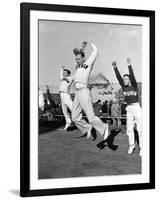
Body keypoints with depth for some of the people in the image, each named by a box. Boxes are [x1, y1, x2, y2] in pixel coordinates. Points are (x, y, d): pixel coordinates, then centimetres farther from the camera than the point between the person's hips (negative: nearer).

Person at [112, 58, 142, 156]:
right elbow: (119, 77, -5)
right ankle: (132, 145, 25)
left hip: (137, 108, -5)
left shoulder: (134, 86, -7)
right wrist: (115, 67, -17)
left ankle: (142, 148, 3)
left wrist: (129, 65, -34)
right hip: (129, 109, 5)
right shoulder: (124, 87, 6)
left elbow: (132, 77, -24)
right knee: (129, 129, 7)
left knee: (140, 129, -4)